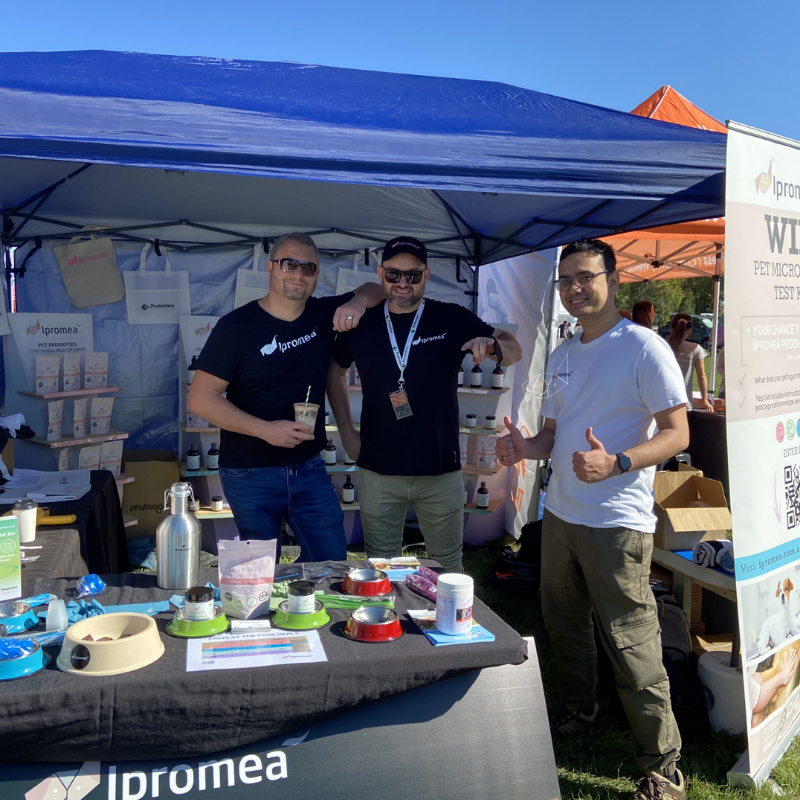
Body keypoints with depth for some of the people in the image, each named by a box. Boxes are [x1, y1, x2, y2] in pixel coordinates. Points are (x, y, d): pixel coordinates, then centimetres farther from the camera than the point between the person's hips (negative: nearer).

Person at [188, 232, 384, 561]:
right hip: (250, 473, -4)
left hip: (309, 468, 5)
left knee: (332, 559, 10)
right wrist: (266, 429, -23)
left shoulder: (324, 315, 4)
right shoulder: (236, 326, -10)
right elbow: (201, 398, -13)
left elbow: (374, 290, 17)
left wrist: (358, 302, -8)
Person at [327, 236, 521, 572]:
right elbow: (336, 370, 18)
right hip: (378, 472, 1)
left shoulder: (452, 319, -2)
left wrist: (491, 344, -21)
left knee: (448, 565, 14)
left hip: (440, 471, -1)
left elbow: (514, 350, 3)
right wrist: (346, 430, 9)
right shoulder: (362, 324, 2)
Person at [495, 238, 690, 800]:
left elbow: (677, 434, -13)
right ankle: (578, 711, 43)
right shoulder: (563, 354, 13)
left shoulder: (644, 347, -9)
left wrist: (616, 464, -29)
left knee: (630, 645, -3)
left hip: (617, 524, -7)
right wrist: (525, 447, -3)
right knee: (564, 623, 20)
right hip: (560, 516, 7)